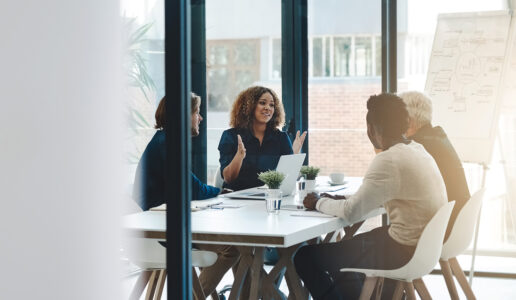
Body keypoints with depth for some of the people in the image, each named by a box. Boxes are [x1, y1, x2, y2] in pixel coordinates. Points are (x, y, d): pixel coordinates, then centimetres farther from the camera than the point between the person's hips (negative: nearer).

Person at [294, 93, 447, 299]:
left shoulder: (389, 161, -22)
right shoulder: (418, 151, 8)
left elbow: (351, 213, -21)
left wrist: (319, 203, -3)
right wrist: (338, 199, 14)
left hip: (402, 254, -10)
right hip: (425, 247, 10)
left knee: (305, 257, -2)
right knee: (343, 246, 30)